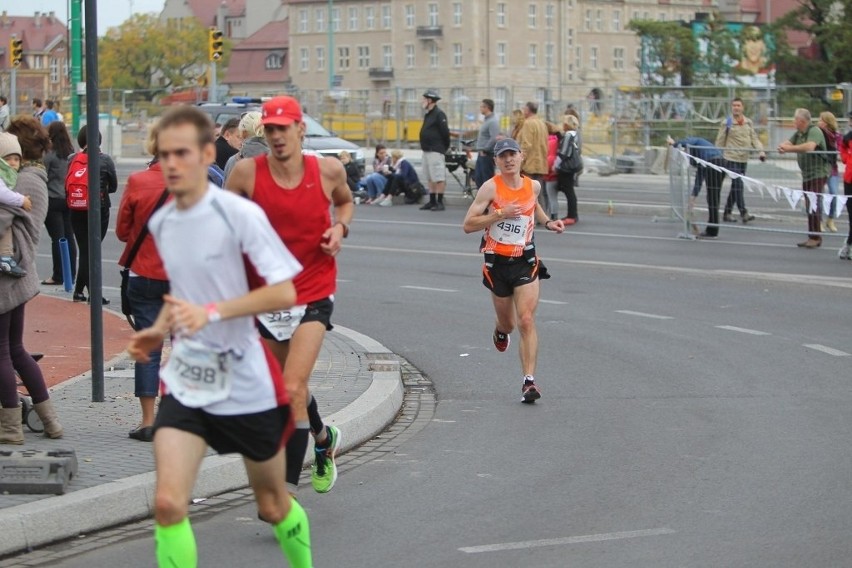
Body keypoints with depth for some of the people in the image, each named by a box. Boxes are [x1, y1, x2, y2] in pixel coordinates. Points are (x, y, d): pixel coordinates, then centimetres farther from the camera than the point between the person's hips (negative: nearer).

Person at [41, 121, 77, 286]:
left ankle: (58, 276, 0)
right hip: (69, 199, 5)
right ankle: (71, 274, 13)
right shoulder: (72, 154, 3)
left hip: (53, 200, -5)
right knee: (69, 237, 9)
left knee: (57, 238, -3)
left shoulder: (49, 155, -12)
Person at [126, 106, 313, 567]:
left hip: (246, 383, -4)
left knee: (273, 504, 14)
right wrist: (159, 329, 3)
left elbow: (283, 292, -18)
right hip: (185, 379, 4)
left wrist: (211, 312, -28)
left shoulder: (240, 214, -15)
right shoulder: (160, 223, 4)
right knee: (168, 503, -16)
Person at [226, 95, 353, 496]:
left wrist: (340, 227, -4)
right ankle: (324, 438, 51)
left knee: (292, 390, -15)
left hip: (314, 295, -2)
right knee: (291, 388, 18)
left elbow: (345, 200, 16)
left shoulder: (328, 171, -7)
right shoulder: (248, 173, -9)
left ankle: (286, 490, -11)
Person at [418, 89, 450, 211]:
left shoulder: (439, 114, -11)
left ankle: (440, 203, -8)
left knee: (439, 178, -8)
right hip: (427, 151, 10)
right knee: (430, 178, 12)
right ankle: (432, 202, 16)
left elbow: (445, 132, -13)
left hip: (436, 151, -10)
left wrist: (445, 147, -7)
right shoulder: (428, 115, 18)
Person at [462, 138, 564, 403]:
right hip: (497, 262, -1)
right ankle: (501, 330, 53)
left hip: (525, 261, 1)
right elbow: (468, 225, -14)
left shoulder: (533, 186, 2)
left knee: (526, 321, -14)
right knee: (508, 323, 14)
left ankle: (529, 381, -14)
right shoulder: (490, 188, -11)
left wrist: (547, 222, 10)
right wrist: (500, 214, -23)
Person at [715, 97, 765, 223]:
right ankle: (743, 213, -15)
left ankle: (727, 213, 19)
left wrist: (760, 150, -7)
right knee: (738, 185, -13)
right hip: (731, 159, -6)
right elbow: (720, 142, -1)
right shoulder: (727, 123, -4)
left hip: (743, 159, 6)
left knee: (736, 187, 10)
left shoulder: (748, 122, 9)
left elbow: (754, 138, 9)